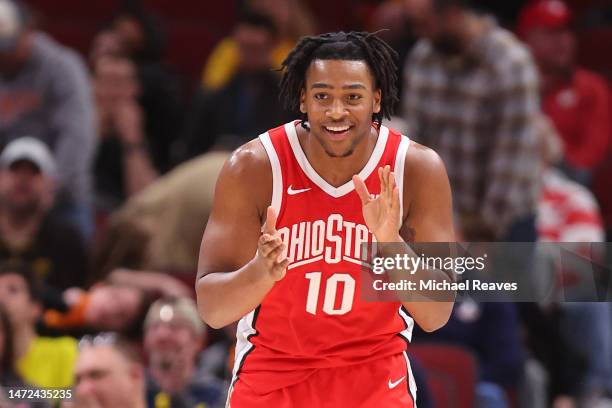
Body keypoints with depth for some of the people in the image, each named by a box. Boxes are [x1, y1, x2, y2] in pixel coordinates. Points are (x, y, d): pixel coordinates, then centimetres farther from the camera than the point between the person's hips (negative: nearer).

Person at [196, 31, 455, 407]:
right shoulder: (254, 167, -17)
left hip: (375, 378, 0)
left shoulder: (418, 168, -14)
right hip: (271, 371, 0)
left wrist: (392, 245, -34)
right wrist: (261, 273, -39)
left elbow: (436, 316, -16)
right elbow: (211, 309, -18)